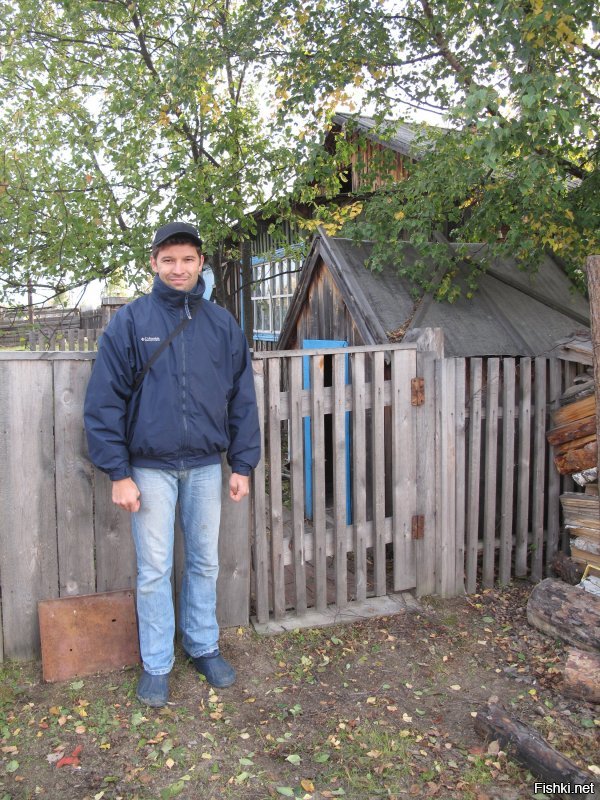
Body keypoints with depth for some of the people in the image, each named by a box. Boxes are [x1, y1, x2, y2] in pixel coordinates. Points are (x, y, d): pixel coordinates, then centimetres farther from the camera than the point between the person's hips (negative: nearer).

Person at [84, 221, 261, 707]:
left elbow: (242, 399, 7)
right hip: (151, 467, -2)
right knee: (154, 570, 6)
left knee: (206, 562, 14)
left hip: (206, 466, 3)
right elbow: (105, 401, -6)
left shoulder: (222, 324, 4)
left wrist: (242, 465, 3)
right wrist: (119, 473, -10)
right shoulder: (130, 322, -4)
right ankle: (156, 664, 24)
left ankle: (204, 647, 33)